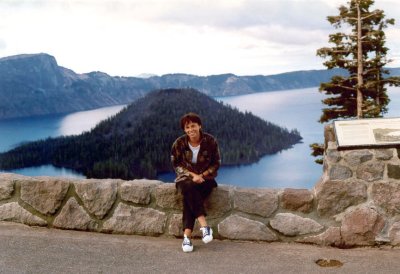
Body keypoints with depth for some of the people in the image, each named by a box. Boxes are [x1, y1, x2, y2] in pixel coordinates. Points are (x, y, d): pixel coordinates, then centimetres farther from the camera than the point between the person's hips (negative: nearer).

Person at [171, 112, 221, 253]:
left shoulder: (210, 141, -8)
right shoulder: (179, 143, -7)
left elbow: (216, 163, 0)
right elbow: (176, 165, 1)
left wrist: (202, 175, -14)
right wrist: (192, 175, -13)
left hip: (205, 178, -1)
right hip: (186, 177, 1)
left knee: (189, 197, -31)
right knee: (189, 188, -36)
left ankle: (187, 236, -32)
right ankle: (204, 226, -38)